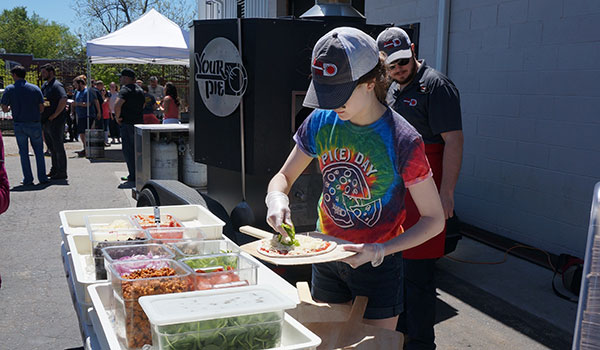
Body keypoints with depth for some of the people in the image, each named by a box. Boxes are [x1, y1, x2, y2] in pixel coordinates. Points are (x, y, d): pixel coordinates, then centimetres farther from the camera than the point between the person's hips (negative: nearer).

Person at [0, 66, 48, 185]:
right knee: (39, 151, 10)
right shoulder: (35, 88, -1)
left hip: (19, 125, -1)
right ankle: (42, 177, 9)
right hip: (35, 124, 1)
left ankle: (28, 179, 8)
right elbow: (41, 109, 0)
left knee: (23, 152, 9)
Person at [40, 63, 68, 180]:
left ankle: (62, 172, 1)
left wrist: (54, 115, -22)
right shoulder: (44, 85, 16)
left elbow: (64, 100, -26)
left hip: (56, 122, -9)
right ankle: (55, 169, 25)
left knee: (58, 147, -4)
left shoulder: (57, 85, -12)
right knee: (52, 147, 15)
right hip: (46, 122, 9)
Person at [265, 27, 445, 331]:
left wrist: (380, 251, -28)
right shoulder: (321, 122, -9)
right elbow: (283, 177, 3)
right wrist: (277, 198, -21)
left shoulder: (402, 140, -22)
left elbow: (434, 219, -15)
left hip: (378, 264, -4)